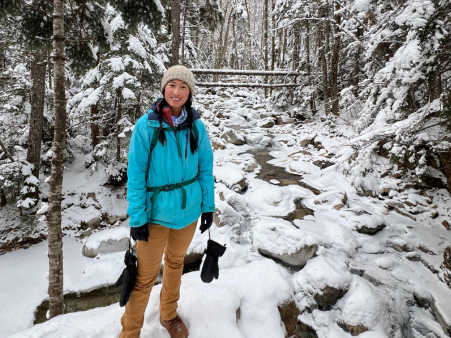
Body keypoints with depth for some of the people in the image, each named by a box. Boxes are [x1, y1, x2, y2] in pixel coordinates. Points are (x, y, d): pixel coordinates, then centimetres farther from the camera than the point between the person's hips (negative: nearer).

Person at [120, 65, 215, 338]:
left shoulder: (197, 126, -5)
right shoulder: (146, 125, -14)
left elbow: (206, 168, 2)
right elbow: (135, 174, -11)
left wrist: (208, 206, 2)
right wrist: (137, 217, -12)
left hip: (189, 210, 4)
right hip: (156, 212, -3)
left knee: (176, 263, 23)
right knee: (145, 278, 8)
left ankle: (169, 314, 47)